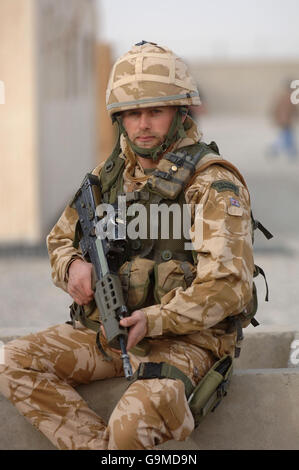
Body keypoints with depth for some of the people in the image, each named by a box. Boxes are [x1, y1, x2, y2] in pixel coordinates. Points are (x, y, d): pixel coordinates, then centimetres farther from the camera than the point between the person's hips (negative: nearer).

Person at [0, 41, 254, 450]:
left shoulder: (213, 185, -12)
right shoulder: (110, 174, 9)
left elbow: (228, 286, -20)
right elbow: (61, 238, 20)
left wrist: (154, 320, -27)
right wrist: (74, 266, -4)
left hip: (184, 337, -7)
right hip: (111, 329, 7)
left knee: (135, 422, -35)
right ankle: (99, 445, -13)